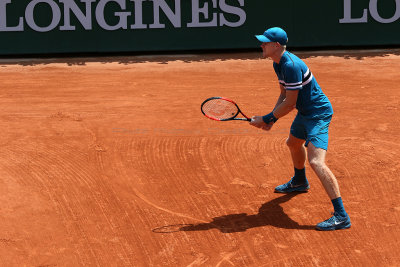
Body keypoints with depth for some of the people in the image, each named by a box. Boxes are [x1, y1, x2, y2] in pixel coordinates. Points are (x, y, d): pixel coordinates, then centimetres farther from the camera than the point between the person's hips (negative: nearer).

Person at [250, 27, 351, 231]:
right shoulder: (278, 63, 5)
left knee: (316, 161, -24)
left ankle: (341, 216, -28)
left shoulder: (291, 66, -27)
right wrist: (272, 119, -1)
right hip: (305, 112, 11)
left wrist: (266, 119, -14)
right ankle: (299, 182, 64)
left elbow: (289, 103, -23)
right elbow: (284, 95, 13)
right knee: (293, 143, 34)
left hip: (318, 113, -11)